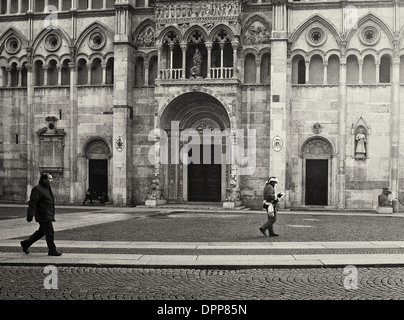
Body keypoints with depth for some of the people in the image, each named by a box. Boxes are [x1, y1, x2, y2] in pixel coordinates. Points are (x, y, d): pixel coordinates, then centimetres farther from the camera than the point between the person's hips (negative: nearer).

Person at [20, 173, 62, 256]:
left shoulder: (48, 188, 14)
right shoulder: (37, 189, -15)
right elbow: (32, 203, -20)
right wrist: (30, 215, -25)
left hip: (48, 215, 10)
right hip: (43, 216, -10)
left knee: (42, 231, 17)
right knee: (49, 232, -6)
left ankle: (26, 243, 29)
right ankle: (52, 251, 3)